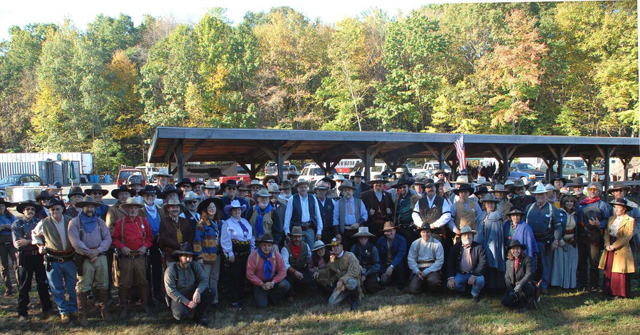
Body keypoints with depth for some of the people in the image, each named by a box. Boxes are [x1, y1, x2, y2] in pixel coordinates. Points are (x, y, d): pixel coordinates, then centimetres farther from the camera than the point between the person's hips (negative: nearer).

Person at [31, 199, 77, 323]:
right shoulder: (43, 224, -5)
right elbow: (35, 234, 14)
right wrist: (40, 245, 0)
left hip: (69, 258, 1)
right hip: (52, 260, -1)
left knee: (73, 286, 8)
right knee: (57, 288, 4)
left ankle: (73, 309, 22)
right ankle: (63, 312, 15)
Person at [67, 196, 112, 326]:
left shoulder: (100, 222, 14)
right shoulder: (75, 222, 3)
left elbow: (107, 238, 6)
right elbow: (75, 241, -9)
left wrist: (98, 250, -10)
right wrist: (89, 253, -13)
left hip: (100, 256, 3)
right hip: (84, 259, -3)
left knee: (103, 285, 8)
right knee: (83, 287, -3)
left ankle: (104, 310, 21)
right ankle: (82, 314, 7)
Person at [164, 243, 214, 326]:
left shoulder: (195, 265, -5)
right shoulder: (171, 270, -18)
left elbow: (203, 280, -10)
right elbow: (171, 291, -20)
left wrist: (198, 291, -32)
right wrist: (187, 302, -26)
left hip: (192, 294, 4)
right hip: (177, 297, -4)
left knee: (210, 293, -20)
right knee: (182, 313, -34)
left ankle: (199, 315, 1)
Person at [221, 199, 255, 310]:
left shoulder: (245, 221, 15)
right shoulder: (227, 223, -4)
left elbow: (251, 237, 16)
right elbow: (226, 240, -9)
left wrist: (252, 250, 9)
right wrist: (230, 254, -13)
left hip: (246, 253, 6)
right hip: (235, 254, -6)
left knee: (243, 276, 12)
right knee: (235, 277, -2)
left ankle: (241, 297, 24)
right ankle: (235, 301, 5)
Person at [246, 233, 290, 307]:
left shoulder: (276, 255, -13)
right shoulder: (254, 256, -18)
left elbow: (282, 271, -13)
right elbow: (250, 274, -15)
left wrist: (272, 282, -24)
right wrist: (262, 284, -18)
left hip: (273, 280, 2)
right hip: (259, 283, -2)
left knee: (286, 285, -25)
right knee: (262, 304, -17)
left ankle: (272, 297, 5)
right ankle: (260, 296, 21)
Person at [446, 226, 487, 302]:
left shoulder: (479, 247, -3)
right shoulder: (455, 247, 3)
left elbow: (483, 263, -12)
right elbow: (450, 263, -2)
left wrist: (474, 275, -26)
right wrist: (451, 277, -17)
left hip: (474, 274, -2)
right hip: (460, 274, 2)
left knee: (480, 281, -33)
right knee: (450, 284, -23)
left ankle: (475, 294, 2)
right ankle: (464, 289, 13)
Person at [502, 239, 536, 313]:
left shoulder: (527, 259, -6)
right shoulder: (509, 261, 10)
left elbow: (529, 274, -18)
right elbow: (507, 277, 8)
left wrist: (520, 284, -34)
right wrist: (510, 290, -8)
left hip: (526, 286, -4)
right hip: (513, 287, 4)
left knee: (521, 288, -39)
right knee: (505, 302, -18)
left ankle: (523, 306, -8)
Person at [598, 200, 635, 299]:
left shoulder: (630, 220, -6)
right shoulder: (611, 219, 13)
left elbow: (627, 237, -13)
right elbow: (606, 233, 9)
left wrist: (614, 246, -17)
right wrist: (607, 245, -7)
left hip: (621, 249, -5)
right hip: (609, 249, 6)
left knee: (620, 272, -2)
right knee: (608, 271, 7)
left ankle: (620, 293, 8)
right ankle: (610, 291, 15)